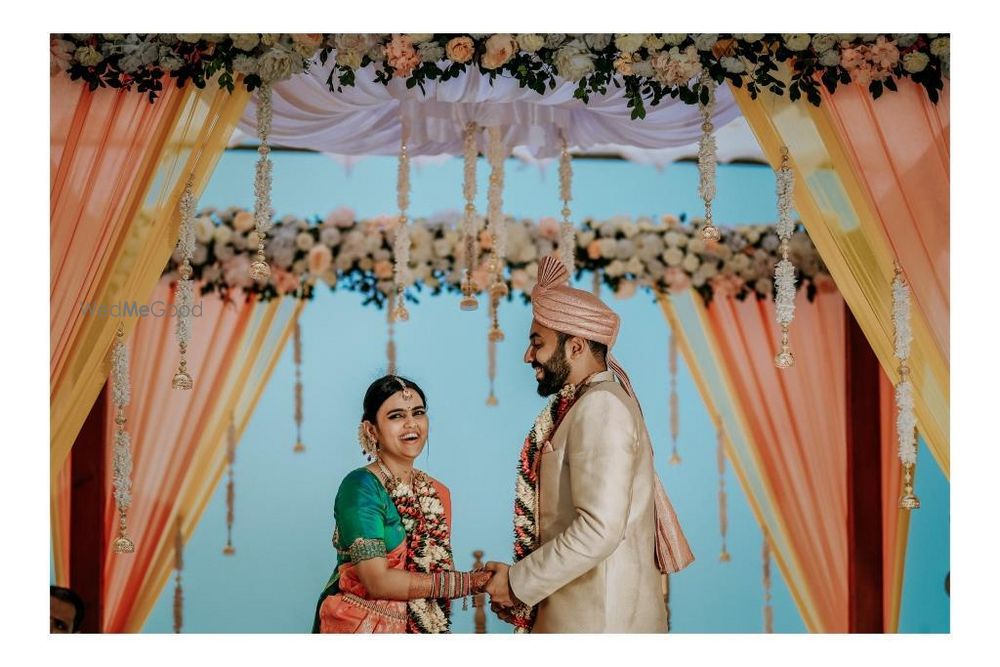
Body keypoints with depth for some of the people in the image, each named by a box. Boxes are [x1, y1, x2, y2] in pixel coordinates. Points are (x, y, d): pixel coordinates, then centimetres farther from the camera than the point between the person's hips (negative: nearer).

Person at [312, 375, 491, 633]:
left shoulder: (438, 494, 3)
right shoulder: (360, 486, -16)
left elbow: (439, 570, 11)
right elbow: (378, 582, -22)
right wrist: (469, 582, -20)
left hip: (416, 627, 6)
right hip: (357, 625, -6)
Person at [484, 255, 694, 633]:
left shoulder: (600, 407, -14)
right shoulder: (593, 402, 15)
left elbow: (599, 529, -23)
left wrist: (518, 582, -15)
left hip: (598, 622, -9)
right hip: (583, 616, 9)